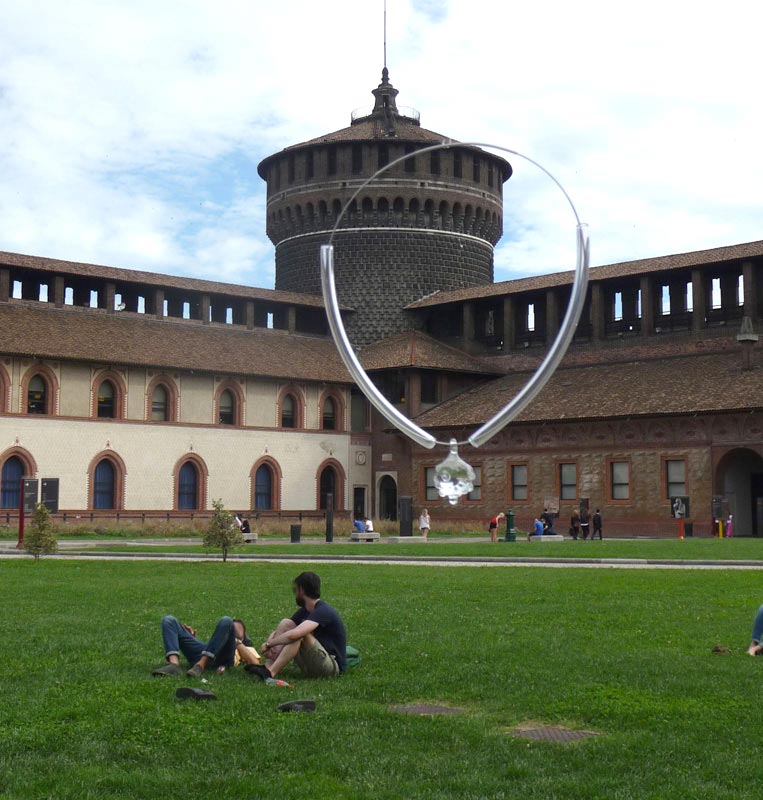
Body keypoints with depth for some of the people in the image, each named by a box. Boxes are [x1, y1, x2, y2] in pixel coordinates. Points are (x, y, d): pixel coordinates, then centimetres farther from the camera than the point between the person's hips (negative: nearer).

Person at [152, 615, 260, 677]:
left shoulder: (246, 648, 36)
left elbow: (255, 663, 10)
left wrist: (236, 641, 10)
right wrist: (192, 638, 13)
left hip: (222, 658, -4)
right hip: (201, 654, 4)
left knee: (226, 621, -29)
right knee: (169, 620, -7)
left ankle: (200, 666, -38)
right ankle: (174, 664, -35)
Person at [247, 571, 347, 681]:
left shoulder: (323, 611, -20)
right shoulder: (305, 611, 9)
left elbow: (294, 634, -34)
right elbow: (279, 632, 9)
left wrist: (269, 643, -21)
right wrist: (270, 646, -14)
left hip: (333, 666, -9)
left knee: (300, 635, -30)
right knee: (285, 623, -2)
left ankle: (270, 673, -30)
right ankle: (267, 667, -14)